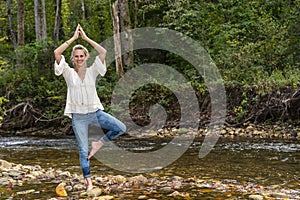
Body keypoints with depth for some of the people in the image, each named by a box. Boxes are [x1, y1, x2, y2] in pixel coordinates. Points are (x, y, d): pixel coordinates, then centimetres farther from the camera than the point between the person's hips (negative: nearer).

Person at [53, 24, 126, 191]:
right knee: (83, 151, 2)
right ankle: (88, 181, 13)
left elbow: (103, 52, -10)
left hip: (96, 112, 1)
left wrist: (86, 38, -7)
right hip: (78, 116, -1)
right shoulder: (69, 73, 0)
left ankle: (99, 144, 5)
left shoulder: (92, 71, 2)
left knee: (121, 128, -16)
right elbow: (57, 53, -14)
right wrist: (73, 38, -10)